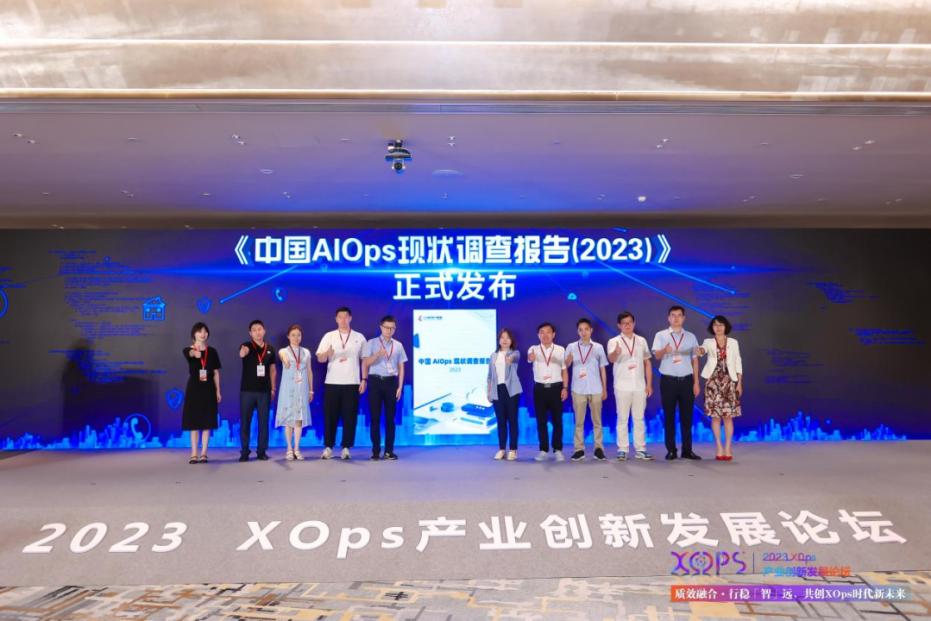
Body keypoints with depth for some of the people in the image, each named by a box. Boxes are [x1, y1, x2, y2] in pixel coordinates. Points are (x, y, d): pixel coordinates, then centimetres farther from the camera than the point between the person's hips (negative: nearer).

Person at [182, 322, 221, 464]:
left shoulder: (212, 352, 6)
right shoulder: (188, 350, -1)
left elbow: (216, 373, 8)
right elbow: (191, 353, -29)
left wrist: (218, 391, 3)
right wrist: (195, 353, -54)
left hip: (208, 389, 1)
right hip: (194, 388, -1)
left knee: (207, 422, 1)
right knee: (194, 422, 0)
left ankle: (203, 453, 7)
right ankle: (194, 454, 6)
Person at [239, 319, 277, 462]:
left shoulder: (270, 349, 7)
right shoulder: (247, 345, -3)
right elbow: (241, 354, -28)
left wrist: (273, 388, 9)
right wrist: (243, 351, -53)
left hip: (264, 391, 2)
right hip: (247, 390, -2)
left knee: (263, 422, 5)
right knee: (245, 421, 2)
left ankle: (262, 451, 14)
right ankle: (244, 452, 11)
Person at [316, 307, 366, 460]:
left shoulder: (359, 337, 6)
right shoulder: (329, 336, 4)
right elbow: (320, 358, -2)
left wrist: (364, 380, 1)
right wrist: (327, 353, -25)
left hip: (352, 383, 0)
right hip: (332, 383, 0)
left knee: (350, 417, 0)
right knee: (330, 416, 2)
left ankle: (346, 448, 8)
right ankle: (328, 448, 11)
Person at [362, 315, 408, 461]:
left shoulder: (398, 345, 8)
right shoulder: (372, 343, 2)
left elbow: (401, 366, 9)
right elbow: (365, 363, -7)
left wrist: (400, 386, 3)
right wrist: (378, 354, -25)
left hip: (391, 382, 2)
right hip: (375, 381, -2)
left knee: (390, 418, 5)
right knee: (375, 418, 1)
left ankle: (389, 450, 11)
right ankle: (375, 451, 7)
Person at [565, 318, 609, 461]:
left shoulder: (598, 347, 7)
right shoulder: (571, 347, 4)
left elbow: (602, 369, 10)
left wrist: (605, 389, 7)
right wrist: (568, 360, -29)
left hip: (595, 389, 1)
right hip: (578, 389, 0)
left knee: (597, 420, 5)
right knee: (579, 421, 3)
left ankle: (599, 449, 10)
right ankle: (579, 449, 7)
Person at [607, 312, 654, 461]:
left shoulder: (641, 341, 9)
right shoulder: (614, 341, -3)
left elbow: (647, 362, 11)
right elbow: (611, 359, -22)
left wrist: (649, 384, 4)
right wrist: (616, 352, -46)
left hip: (640, 386, 3)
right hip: (622, 386, -3)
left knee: (639, 418, 7)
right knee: (622, 418, 2)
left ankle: (640, 449, 14)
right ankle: (622, 450, 7)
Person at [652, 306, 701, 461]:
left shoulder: (691, 336, 9)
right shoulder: (661, 335, 1)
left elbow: (695, 360, 10)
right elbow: (657, 355, -14)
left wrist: (696, 382, 4)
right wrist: (665, 350, -38)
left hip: (686, 380, 2)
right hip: (668, 380, -2)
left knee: (686, 416, 6)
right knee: (669, 416, 2)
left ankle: (687, 450, 13)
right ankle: (671, 450, 9)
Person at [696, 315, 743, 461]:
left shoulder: (733, 342, 7)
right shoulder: (709, 341, 3)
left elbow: (738, 363, 7)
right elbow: (704, 348, -20)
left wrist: (740, 383, 1)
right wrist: (700, 350, -45)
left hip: (729, 381, 0)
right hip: (713, 382, 0)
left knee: (728, 416, -1)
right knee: (715, 416, 1)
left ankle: (727, 449, 5)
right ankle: (719, 449, 8)